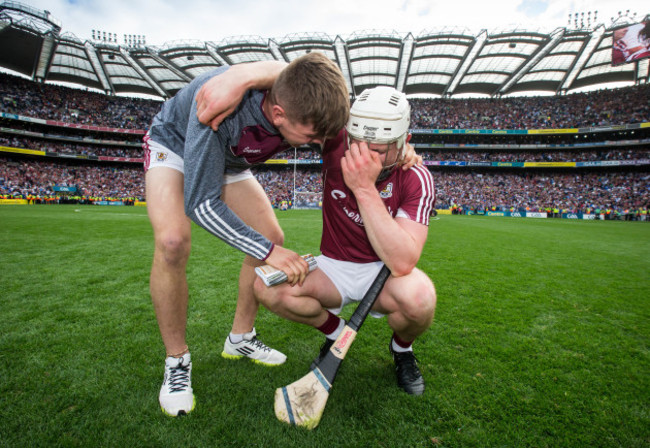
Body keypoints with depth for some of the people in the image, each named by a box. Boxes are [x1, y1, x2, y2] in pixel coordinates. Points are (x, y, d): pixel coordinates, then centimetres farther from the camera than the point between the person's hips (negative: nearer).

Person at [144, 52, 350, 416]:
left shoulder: (305, 100, -26)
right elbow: (201, 203, -39)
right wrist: (267, 251, -43)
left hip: (228, 161, 5)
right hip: (174, 145, -5)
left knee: (272, 239, -5)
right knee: (173, 242, -29)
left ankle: (241, 338, 13)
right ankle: (177, 361, -6)